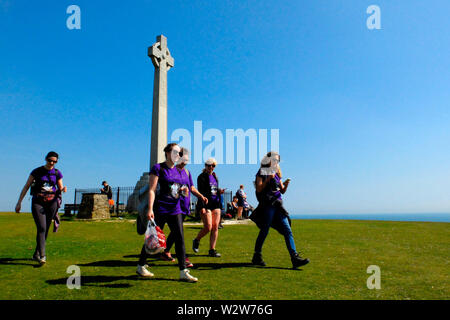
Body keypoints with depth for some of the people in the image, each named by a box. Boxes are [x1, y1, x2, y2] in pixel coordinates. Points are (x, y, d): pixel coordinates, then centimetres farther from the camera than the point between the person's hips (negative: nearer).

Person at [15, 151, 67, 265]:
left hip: (51, 203, 2)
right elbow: (26, 187, 3)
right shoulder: (37, 171, 1)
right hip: (38, 202, -2)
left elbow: (60, 188, 11)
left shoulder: (57, 173, 7)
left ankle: (36, 254, 20)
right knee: (41, 228, -16)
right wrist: (19, 202, -1)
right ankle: (42, 256, -17)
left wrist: (63, 189, -14)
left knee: (45, 230, 5)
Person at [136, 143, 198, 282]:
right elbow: (152, 190, -11)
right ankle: (140, 266, 26)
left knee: (180, 239, 1)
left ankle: (183, 272, 6)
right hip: (160, 209, -6)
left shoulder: (178, 171, 14)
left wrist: (182, 191, 2)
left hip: (175, 210, 6)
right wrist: (150, 209, -19)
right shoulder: (158, 168, -5)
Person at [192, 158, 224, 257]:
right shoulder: (202, 177, -3)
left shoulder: (215, 176, 17)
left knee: (215, 227, 1)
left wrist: (219, 191, 5)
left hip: (216, 204, 6)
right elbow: (200, 192, -11)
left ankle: (212, 250, 6)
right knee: (208, 227, -11)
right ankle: (196, 241, 16)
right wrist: (202, 207, -19)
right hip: (206, 204, -6)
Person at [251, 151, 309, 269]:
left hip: (278, 206, 6)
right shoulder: (261, 173, 1)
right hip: (267, 205, -6)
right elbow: (259, 189, -10)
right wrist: (268, 179, -19)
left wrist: (286, 184, -2)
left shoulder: (276, 174, 19)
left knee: (287, 230, -3)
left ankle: (295, 258, -6)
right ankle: (257, 257, 14)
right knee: (264, 231, -2)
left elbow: (282, 191, 18)